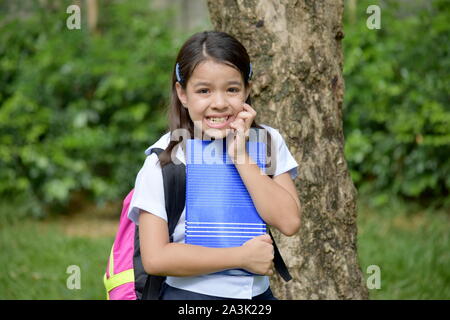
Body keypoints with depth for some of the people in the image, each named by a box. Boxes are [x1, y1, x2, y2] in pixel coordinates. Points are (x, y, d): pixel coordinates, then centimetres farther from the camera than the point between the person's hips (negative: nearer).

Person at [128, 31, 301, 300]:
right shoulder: (164, 159, -6)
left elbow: (289, 222, -9)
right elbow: (155, 258, -13)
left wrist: (240, 156, -12)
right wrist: (243, 256, -11)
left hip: (258, 293, 3)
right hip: (189, 294, -3)